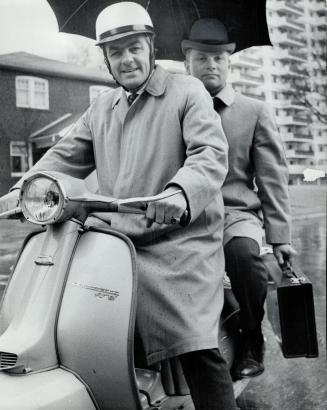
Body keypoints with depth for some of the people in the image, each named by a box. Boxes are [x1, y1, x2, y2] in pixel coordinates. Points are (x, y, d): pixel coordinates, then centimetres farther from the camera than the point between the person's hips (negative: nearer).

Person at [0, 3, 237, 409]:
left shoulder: (187, 91, 3)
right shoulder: (101, 108, 23)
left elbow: (211, 153, -12)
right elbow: (65, 155, 17)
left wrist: (181, 191, -33)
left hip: (180, 241, -5)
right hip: (119, 243, 6)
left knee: (198, 349, -18)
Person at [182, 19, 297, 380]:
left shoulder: (255, 112, 12)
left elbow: (272, 178, 6)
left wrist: (279, 235, -3)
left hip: (236, 213, -1)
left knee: (243, 252, -35)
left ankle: (252, 342, -11)